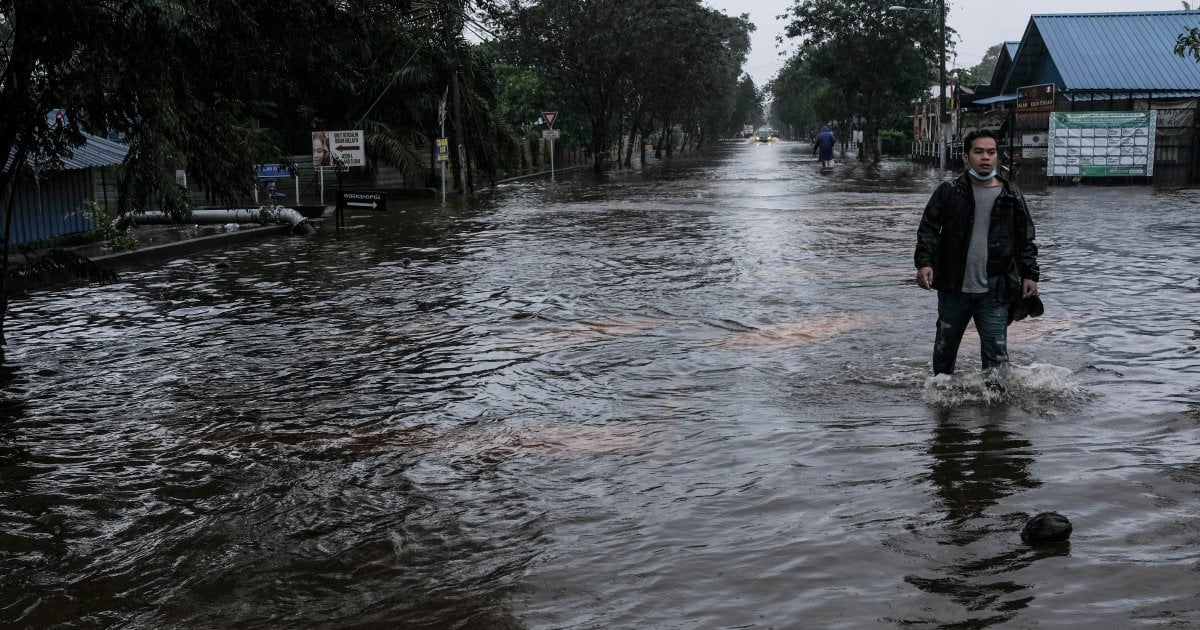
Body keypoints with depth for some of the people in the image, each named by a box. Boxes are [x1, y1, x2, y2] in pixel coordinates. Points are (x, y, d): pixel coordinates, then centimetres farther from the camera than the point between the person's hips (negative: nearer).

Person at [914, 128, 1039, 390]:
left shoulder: (1012, 197, 5)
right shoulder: (949, 192, 1)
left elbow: (1026, 240, 10)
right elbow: (929, 229, -2)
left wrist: (1029, 274, 1)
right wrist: (924, 262, -17)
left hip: (994, 291, 0)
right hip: (953, 289, 0)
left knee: (996, 353, -6)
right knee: (944, 348, 14)